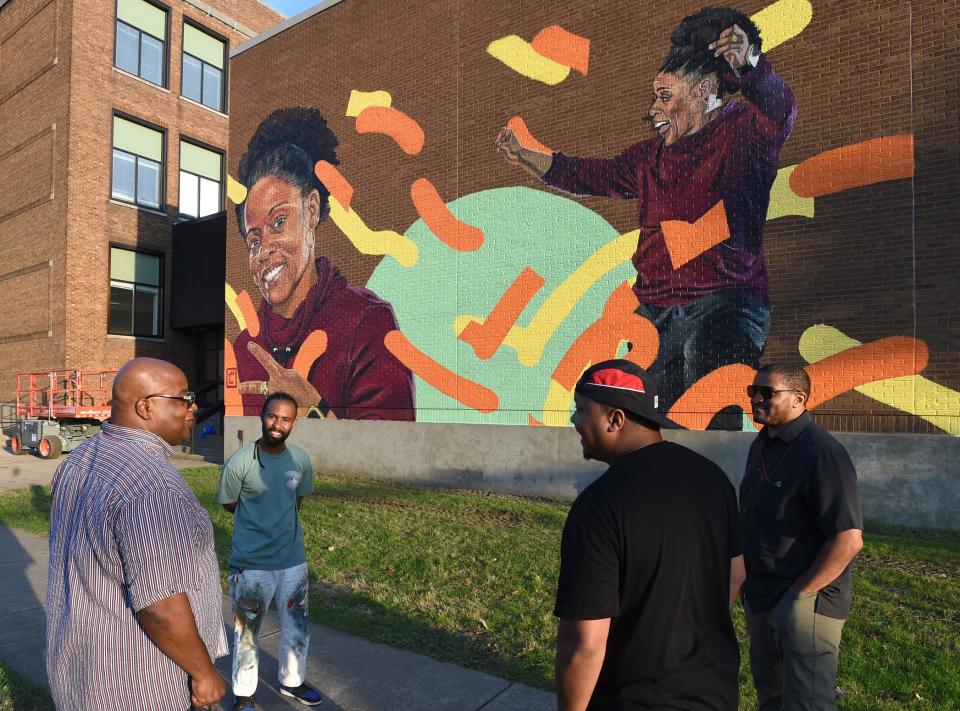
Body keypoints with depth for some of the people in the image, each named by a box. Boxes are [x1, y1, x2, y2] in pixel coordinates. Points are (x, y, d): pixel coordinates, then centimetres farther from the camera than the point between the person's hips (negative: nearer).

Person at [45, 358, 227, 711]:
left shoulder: (80, 461, 0)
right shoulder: (154, 487, -30)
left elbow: (76, 560, 10)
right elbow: (161, 608, -30)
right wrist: (205, 672, -15)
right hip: (135, 676, -8)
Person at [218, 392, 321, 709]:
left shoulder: (301, 460, -7)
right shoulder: (239, 462, -18)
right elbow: (230, 505, -1)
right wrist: (260, 523, 7)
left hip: (293, 560, 4)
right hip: (251, 564, -4)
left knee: (297, 627, 20)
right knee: (247, 632, 15)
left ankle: (292, 681, 43)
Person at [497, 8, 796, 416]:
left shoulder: (741, 131, 4)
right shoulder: (652, 156, 22)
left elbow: (779, 111, -17)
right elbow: (589, 176, 27)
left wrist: (749, 65, -38)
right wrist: (523, 157, 20)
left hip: (725, 301, -5)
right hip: (653, 312, 6)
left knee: (702, 350, -38)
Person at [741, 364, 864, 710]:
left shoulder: (821, 453, -20)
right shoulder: (761, 445, 6)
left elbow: (849, 539, -24)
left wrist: (798, 594, -18)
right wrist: (752, 587, 11)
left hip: (805, 604, -8)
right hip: (760, 598, 8)